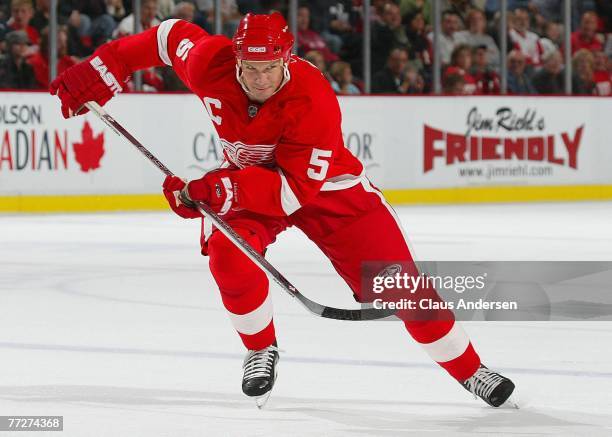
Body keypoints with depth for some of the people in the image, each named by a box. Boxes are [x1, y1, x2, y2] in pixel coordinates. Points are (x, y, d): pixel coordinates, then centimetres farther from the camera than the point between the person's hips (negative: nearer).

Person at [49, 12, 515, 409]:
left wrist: (219, 189, -48)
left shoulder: (314, 101, -37)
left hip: (324, 183, -3)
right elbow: (172, 36, -5)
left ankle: (469, 370, 8)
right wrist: (100, 72, -6)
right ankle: (262, 348, -1)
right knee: (228, 253, -28)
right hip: (247, 175, 3)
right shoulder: (209, 62, -26)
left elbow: (296, 187, -37)